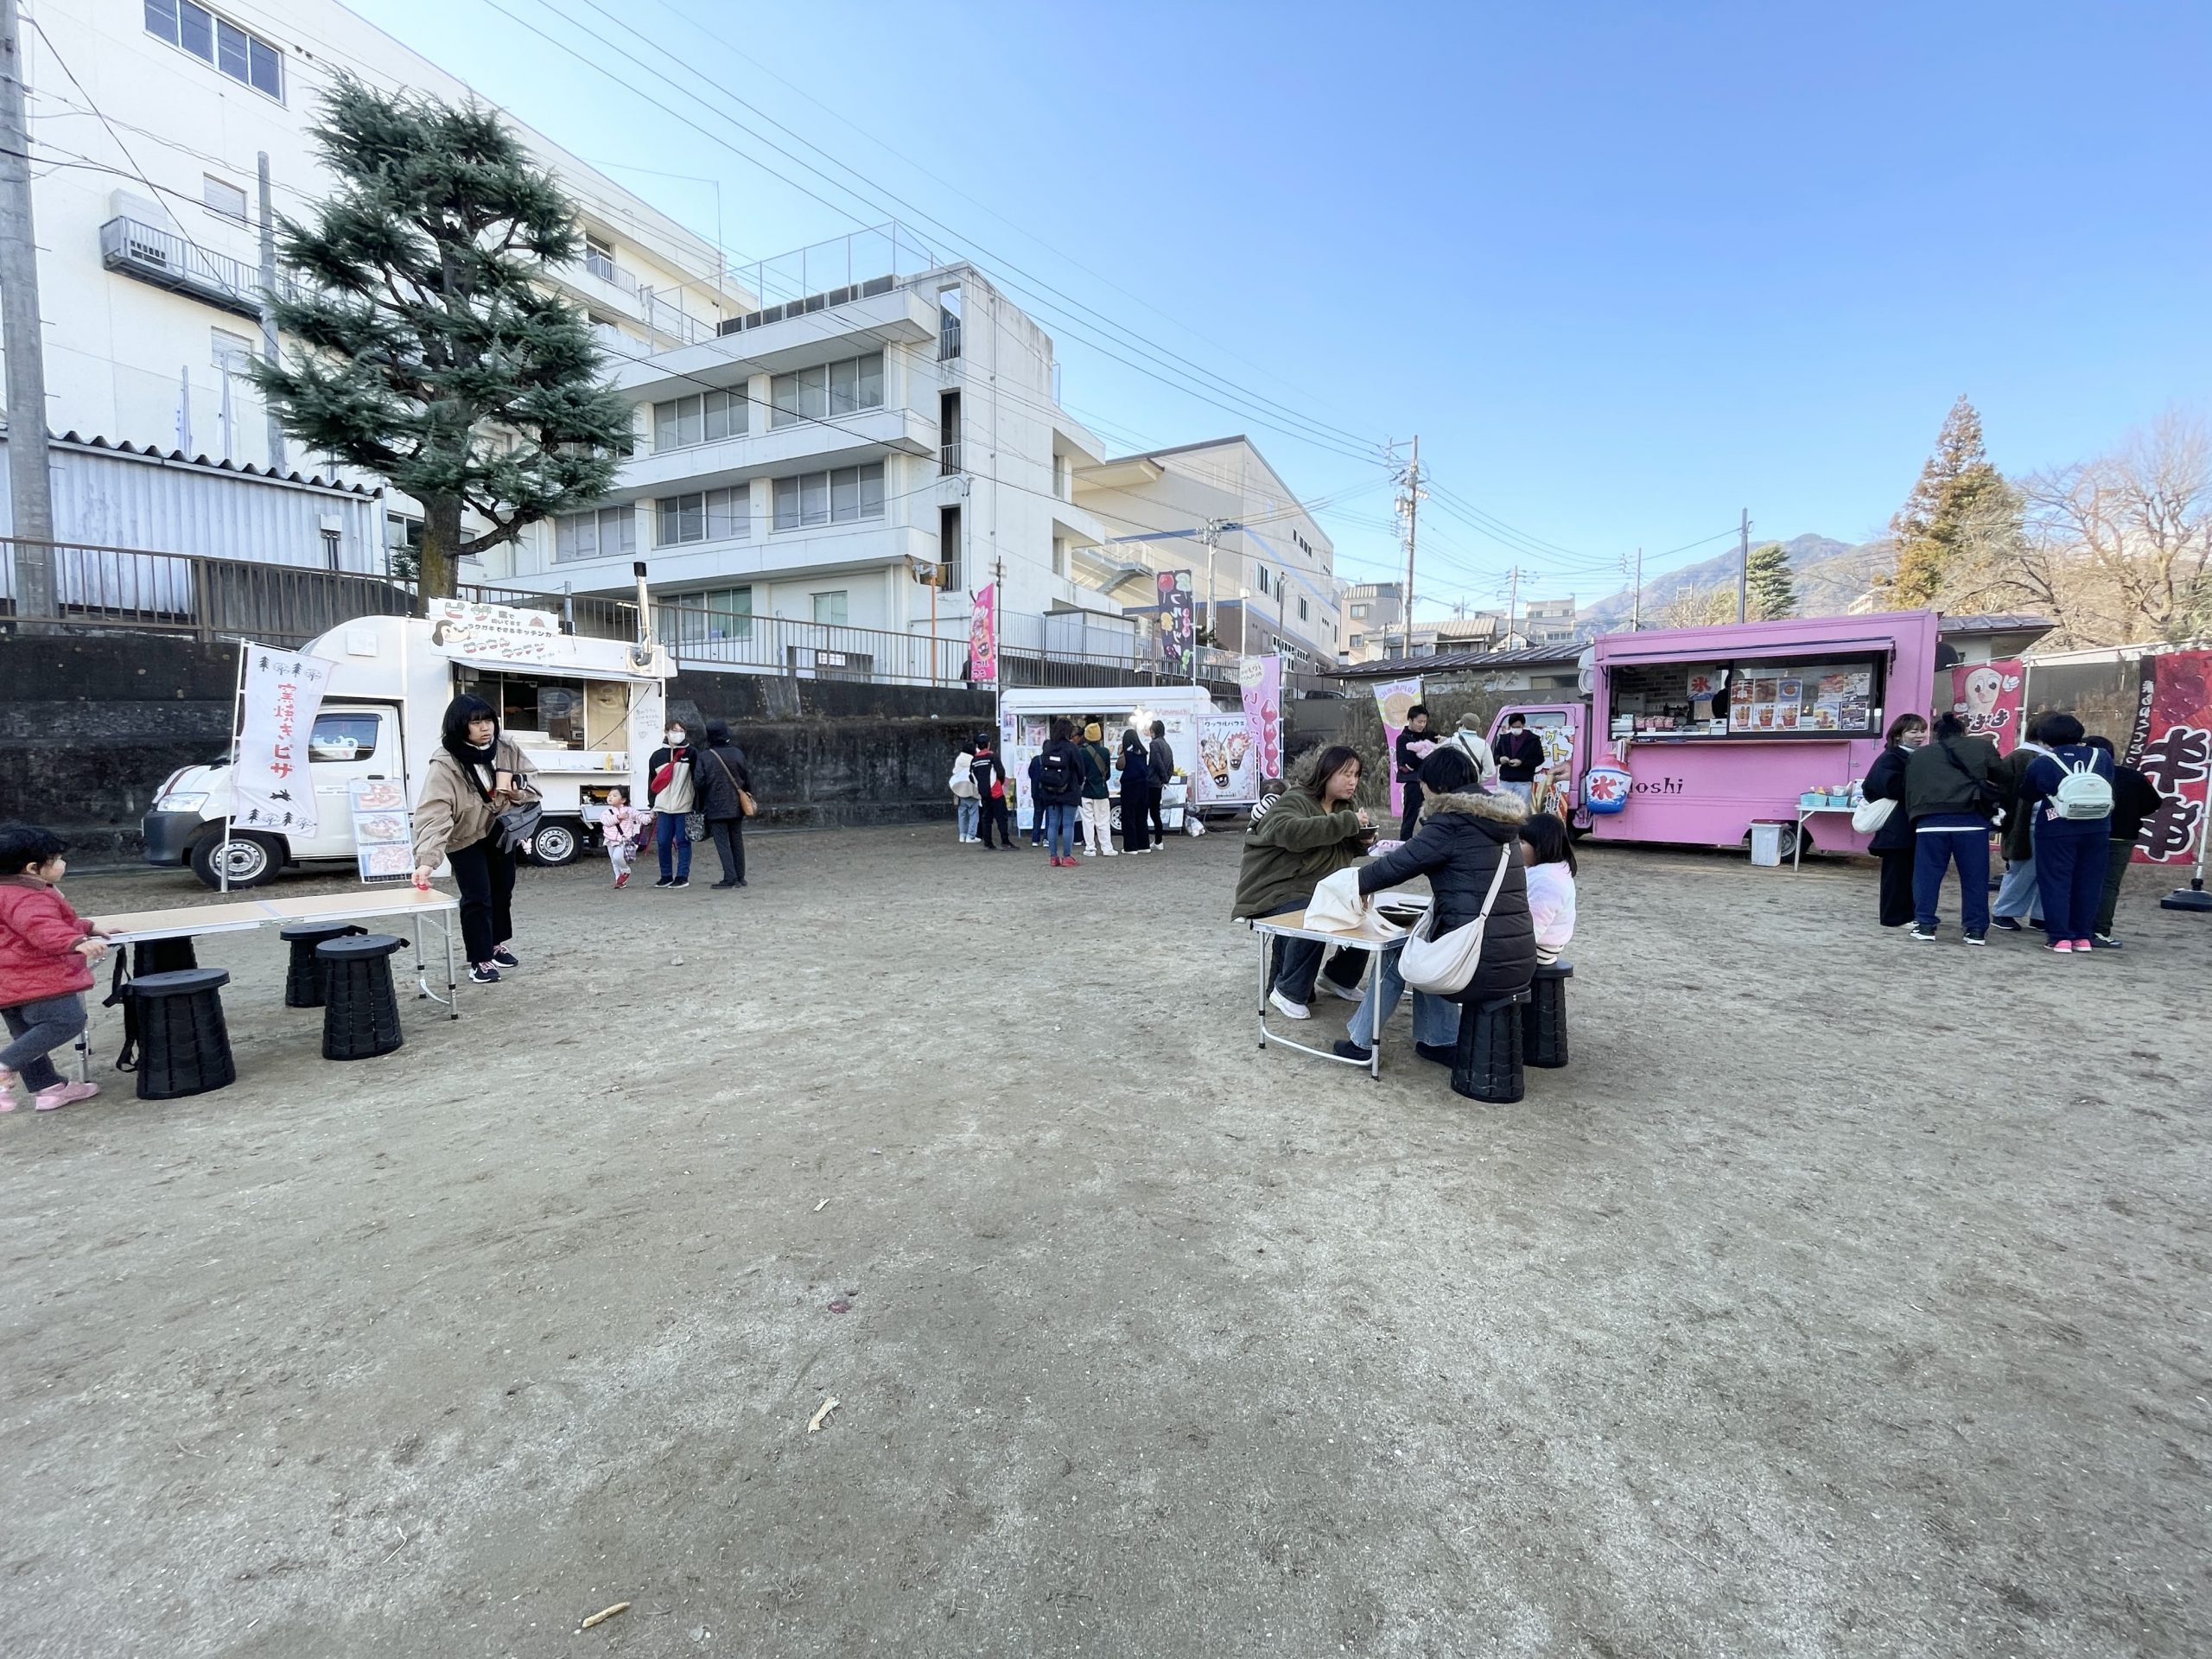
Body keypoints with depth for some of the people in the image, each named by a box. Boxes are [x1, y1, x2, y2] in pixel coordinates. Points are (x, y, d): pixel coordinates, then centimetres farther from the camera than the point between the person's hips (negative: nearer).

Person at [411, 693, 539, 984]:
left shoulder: (506, 749, -16)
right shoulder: (444, 764, -31)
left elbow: (531, 788, -3)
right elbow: (434, 815, -39)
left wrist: (516, 791, -27)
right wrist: (425, 860, -49)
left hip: (500, 829, 5)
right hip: (465, 837, -5)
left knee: (503, 889, 18)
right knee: (477, 897, -8)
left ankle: (498, 944, 37)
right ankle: (480, 960, 7)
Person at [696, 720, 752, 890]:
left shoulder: (704, 757, -7)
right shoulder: (737, 753, 1)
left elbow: (700, 783, -7)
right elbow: (747, 777, 6)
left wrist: (701, 807, 2)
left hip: (716, 808, -4)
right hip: (736, 806, 4)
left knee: (722, 843, -1)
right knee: (737, 841, 11)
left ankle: (730, 878, -7)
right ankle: (740, 877, 15)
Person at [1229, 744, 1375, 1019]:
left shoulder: (1343, 807, 9)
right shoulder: (1293, 801, -17)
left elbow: (1345, 851, 22)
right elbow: (1293, 833, -39)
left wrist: (1362, 841, -3)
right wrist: (1348, 822, -36)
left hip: (1319, 889, 8)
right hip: (1275, 891, -8)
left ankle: (1339, 977, 18)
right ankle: (1289, 992, -10)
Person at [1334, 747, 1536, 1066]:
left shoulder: (1452, 821, -10)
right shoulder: (1500, 821, 13)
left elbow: (1398, 866, -5)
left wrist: (1353, 884, 11)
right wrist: (1405, 847, 36)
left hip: (1480, 965, -7)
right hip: (1520, 964, 7)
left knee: (1395, 954, 19)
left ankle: (1361, 1041, 28)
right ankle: (1443, 1041, 31)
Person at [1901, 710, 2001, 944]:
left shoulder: (1919, 755, 18)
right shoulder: (1982, 746, 14)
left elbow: (1909, 789, 14)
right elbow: (2001, 776, 9)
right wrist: (1998, 802, 24)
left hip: (1930, 819, 1)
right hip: (1971, 819, -1)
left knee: (1927, 875, 6)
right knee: (1974, 877, 7)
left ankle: (1924, 925, 6)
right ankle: (1976, 929, 11)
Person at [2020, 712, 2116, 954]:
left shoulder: (2041, 763, -6)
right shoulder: (2102, 757, 5)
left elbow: (2026, 800, 4)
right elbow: (2108, 791, 17)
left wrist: (2023, 812, 25)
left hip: (2057, 831, -4)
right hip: (2097, 829, 4)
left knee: (2056, 883, 2)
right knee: (2088, 883, 12)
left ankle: (2060, 937, 0)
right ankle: (2084, 936, 17)